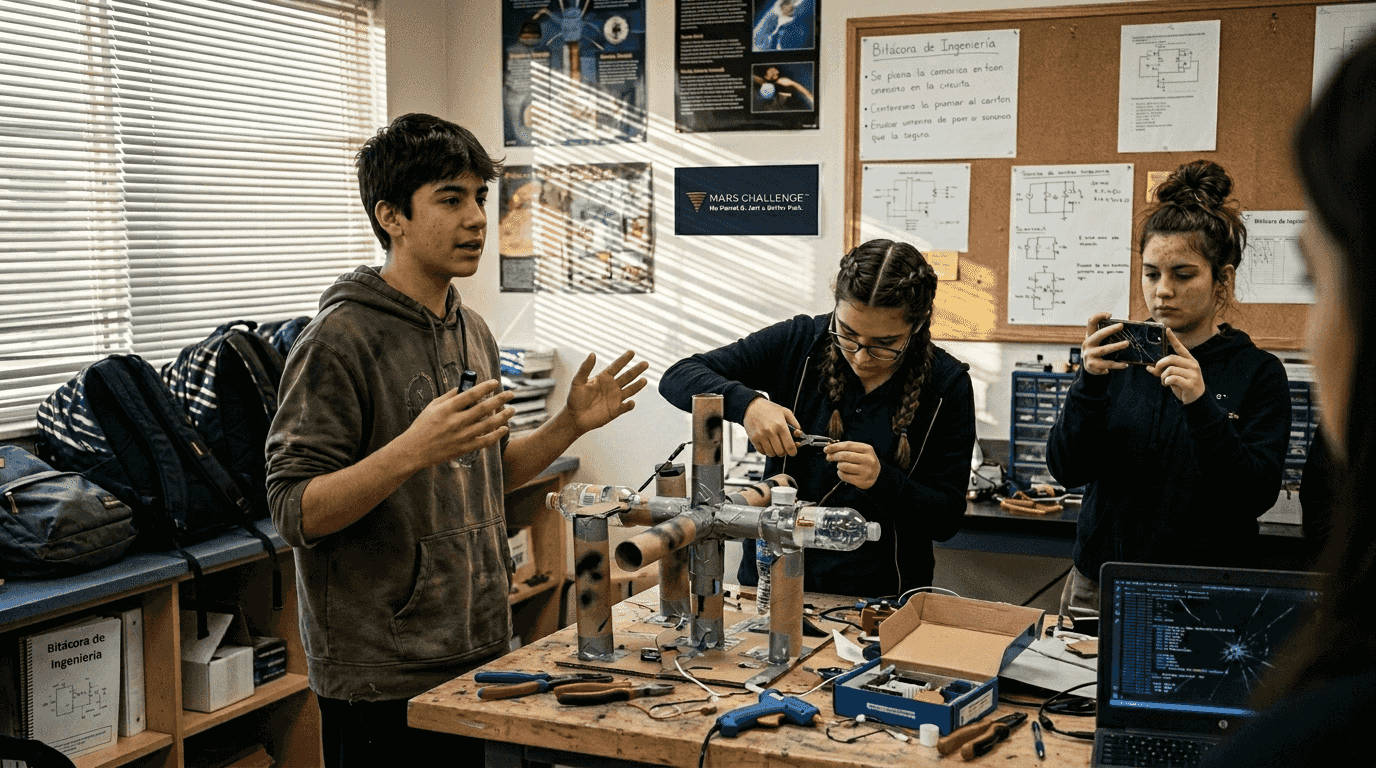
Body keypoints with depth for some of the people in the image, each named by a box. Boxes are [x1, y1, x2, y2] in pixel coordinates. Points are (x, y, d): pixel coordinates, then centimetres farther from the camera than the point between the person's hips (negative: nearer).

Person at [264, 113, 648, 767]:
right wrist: (411, 450, -32)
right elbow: (295, 512, -19)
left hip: (479, 653, 7)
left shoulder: (472, 332, 11)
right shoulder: (339, 339, -15)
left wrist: (569, 425, 6)